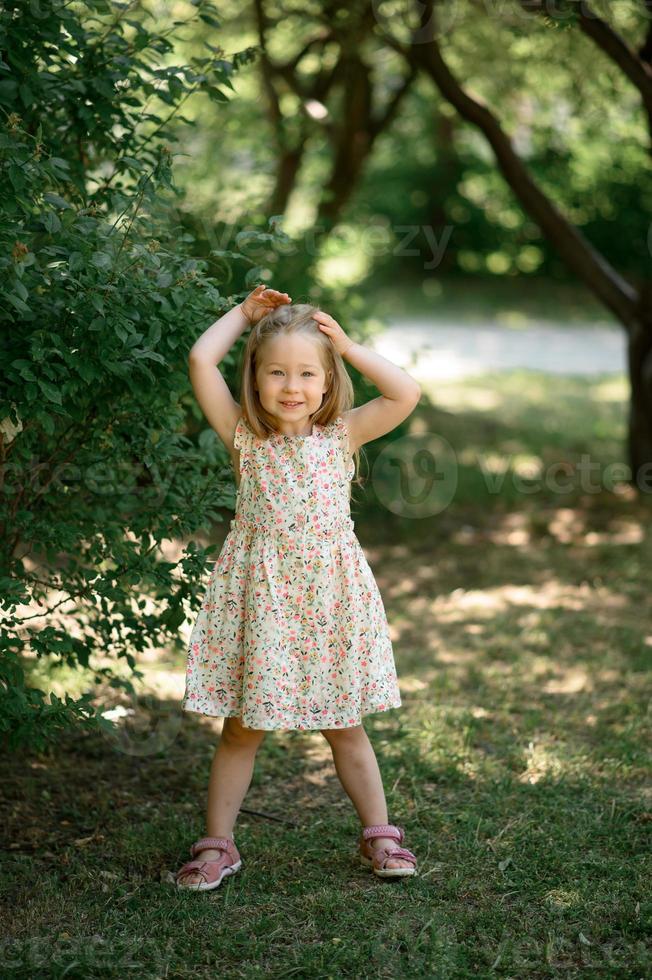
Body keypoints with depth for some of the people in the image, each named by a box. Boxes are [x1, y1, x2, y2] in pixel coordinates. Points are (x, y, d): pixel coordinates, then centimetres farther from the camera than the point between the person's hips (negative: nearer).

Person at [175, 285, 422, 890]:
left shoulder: (342, 433, 2)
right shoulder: (242, 434, -1)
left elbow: (407, 393, -8)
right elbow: (200, 360, -10)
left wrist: (347, 345, -3)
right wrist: (243, 313, 2)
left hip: (330, 594, 1)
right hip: (258, 595, -1)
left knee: (345, 726, 13)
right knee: (242, 727, 7)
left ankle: (377, 833, 27)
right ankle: (217, 844, 19)